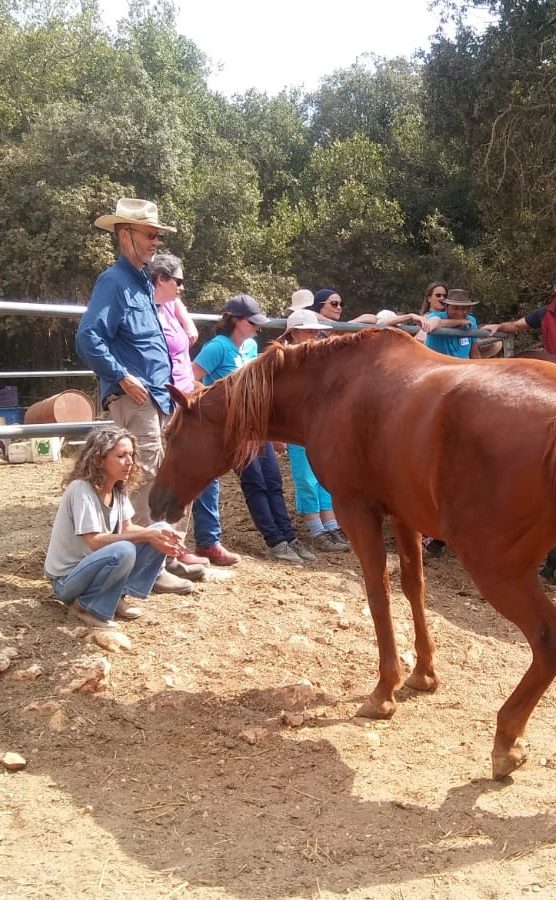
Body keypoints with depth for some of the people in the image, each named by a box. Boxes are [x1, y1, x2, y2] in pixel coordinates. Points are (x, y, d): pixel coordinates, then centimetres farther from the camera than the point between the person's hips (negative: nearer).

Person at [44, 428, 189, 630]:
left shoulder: (118, 488, 1)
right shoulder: (81, 489, -23)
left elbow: (127, 528, 4)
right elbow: (95, 541, -27)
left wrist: (159, 534, -15)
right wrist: (146, 535, -27)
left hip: (98, 565, 8)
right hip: (67, 579, -8)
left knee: (162, 530, -3)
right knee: (124, 550, -36)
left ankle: (117, 598, 0)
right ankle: (88, 606, -11)